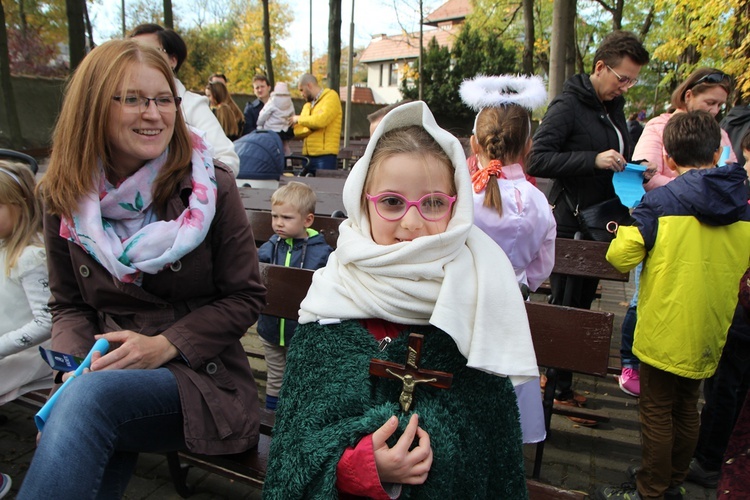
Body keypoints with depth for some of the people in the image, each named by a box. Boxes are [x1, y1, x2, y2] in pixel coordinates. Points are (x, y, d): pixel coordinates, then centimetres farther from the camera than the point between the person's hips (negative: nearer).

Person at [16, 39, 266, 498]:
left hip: (202, 379, -2)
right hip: (108, 378, 3)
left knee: (93, 397, -32)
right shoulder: (66, 198, 4)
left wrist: (164, 346, -14)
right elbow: (68, 306, 13)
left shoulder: (209, 187, -6)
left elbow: (246, 297, -4)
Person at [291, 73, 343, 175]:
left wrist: (299, 119, -3)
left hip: (325, 156, -7)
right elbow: (297, 131, 12)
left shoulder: (331, 96, -1)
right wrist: (311, 126, -8)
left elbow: (321, 120, -17)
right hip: (307, 155, 7)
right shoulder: (307, 105, 19)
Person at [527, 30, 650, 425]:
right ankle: (560, 391, 14)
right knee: (566, 307, 0)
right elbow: (537, 160, -22)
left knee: (582, 304, 14)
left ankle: (562, 380, 28)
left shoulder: (614, 107, 14)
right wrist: (593, 160, -26)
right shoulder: (568, 105, -12)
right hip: (571, 226, -8)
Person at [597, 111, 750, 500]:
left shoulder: (661, 201, -16)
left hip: (665, 332, -6)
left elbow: (620, 256, -18)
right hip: (708, 333, 6)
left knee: (657, 413, 7)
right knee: (686, 409, 20)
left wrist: (629, 226, 2)